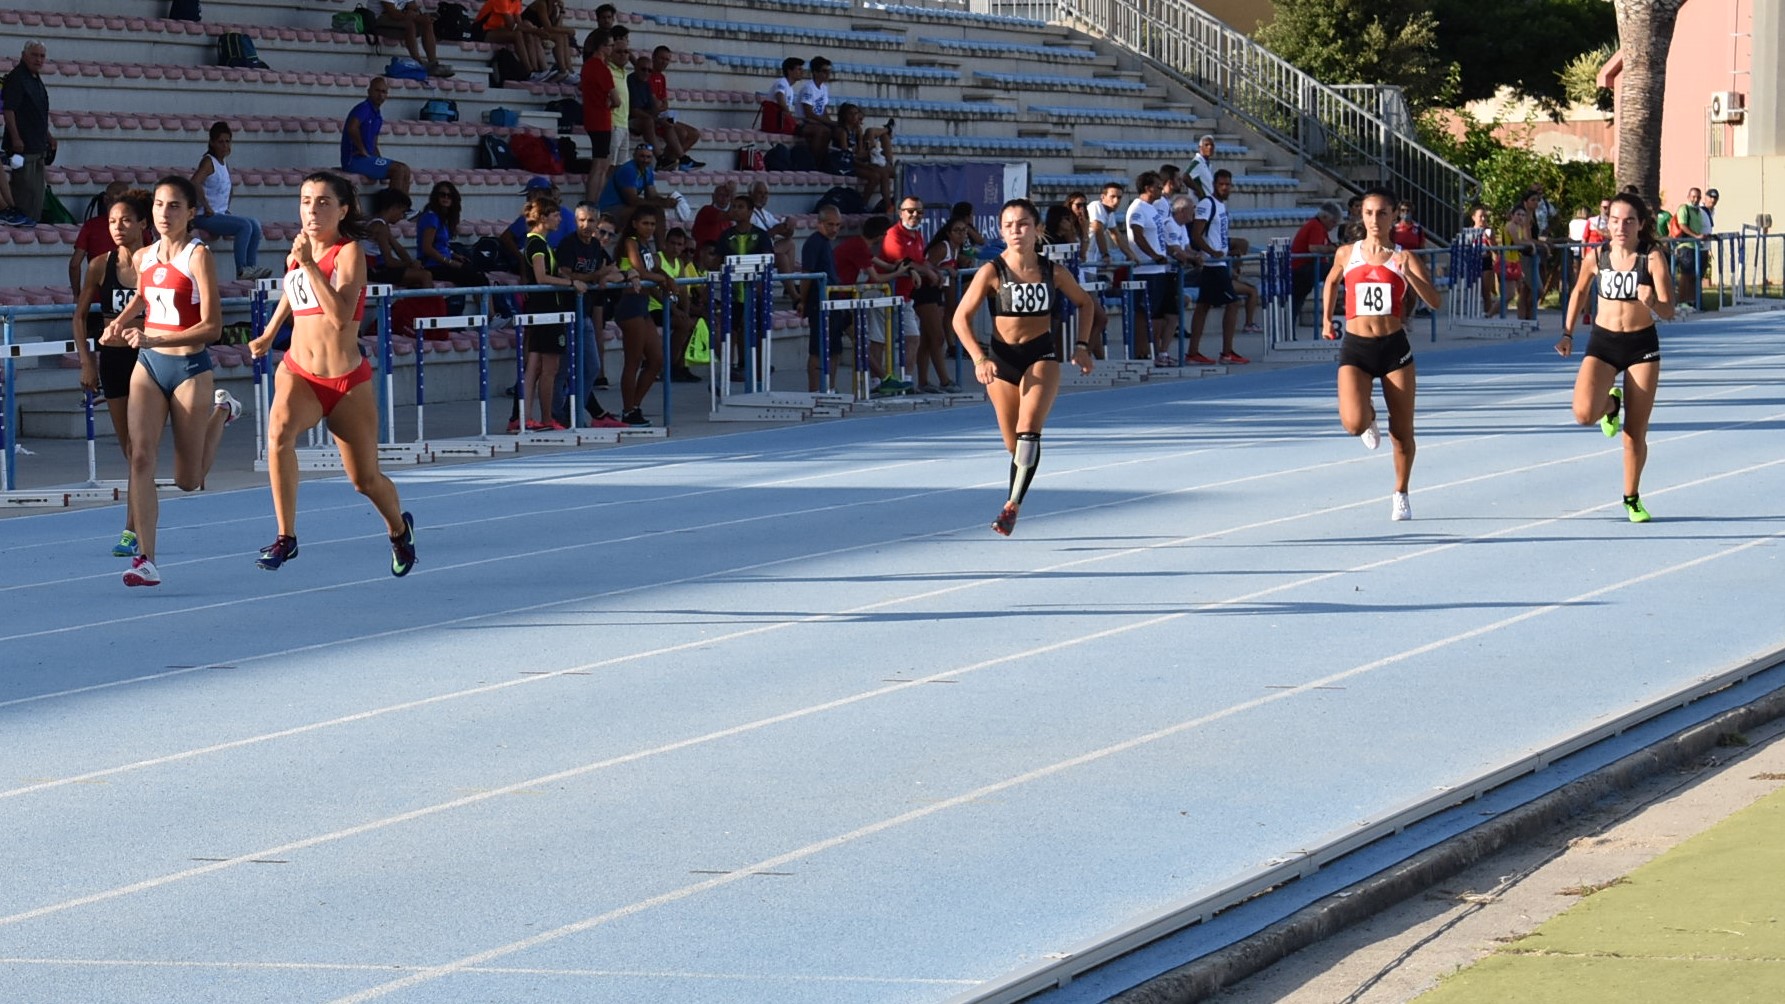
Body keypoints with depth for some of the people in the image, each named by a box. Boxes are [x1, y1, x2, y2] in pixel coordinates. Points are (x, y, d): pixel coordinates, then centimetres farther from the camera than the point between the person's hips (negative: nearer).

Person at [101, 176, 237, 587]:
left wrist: (152, 339, -26)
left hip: (190, 369, -4)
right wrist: (120, 322, 9)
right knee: (141, 456, -17)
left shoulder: (198, 256, -13)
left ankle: (222, 411, 36)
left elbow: (212, 327, -18)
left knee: (188, 481, 8)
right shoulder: (144, 257, 6)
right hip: (148, 367, 4)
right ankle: (145, 560, -18)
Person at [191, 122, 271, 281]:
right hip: (205, 218, -9)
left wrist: (226, 209, 19)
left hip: (221, 215, 9)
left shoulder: (224, 163, 16)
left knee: (255, 224, -5)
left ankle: (250, 267, -9)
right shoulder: (208, 161, -10)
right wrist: (206, 207, -22)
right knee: (244, 225, -23)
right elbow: (194, 183, -27)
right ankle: (241, 270, -23)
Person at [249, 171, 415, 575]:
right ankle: (286, 537, -25)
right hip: (297, 373, 3)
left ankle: (399, 528, 44)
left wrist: (309, 264, -28)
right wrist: (270, 332, 28)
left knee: (365, 479, 10)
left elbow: (341, 316, -27)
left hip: (347, 381, -3)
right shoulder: (298, 252, 5)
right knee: (279, 432, -31)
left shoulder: (349, 252, -11)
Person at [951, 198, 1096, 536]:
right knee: (1014, 444, 7)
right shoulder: (992, 272, -10)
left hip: (1042, 355, -1)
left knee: (1028, 429, -22)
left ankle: (1013, 505, -25)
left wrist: (1082, 346, 6)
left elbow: (1084, 302, 14)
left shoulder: (1053, 272, -5)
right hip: (1002, 358, 1)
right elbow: (961, 318, -8)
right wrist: (979, 358, -20)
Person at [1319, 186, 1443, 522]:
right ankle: (1369, 418, 18)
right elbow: (1331, 281, 26)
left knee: (1402, 431, 6)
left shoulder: (1403, 258, -1)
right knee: (1353, 423, -21)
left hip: (1393, 347, 0)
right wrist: (1326, 318, 20)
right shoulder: (1347, 254, 4)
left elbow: (1434, 301, -11)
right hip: (1355, 348, 0)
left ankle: (1400, 494, 28)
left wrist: (1408, 272, -24)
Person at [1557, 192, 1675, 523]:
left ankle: (1632, 498, 27)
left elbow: (1668, 312, -16)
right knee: (1584, 413, -22)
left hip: (1642, 346, -1)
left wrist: (1653, 302, -37)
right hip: (1602, 343, 1)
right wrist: (1567, 333, 12)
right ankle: (1611, 404, 16)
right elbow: (1580, 291, 15)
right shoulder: (1597, 256, -6)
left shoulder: (1652, 258, -13)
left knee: (1636, 433, 4)